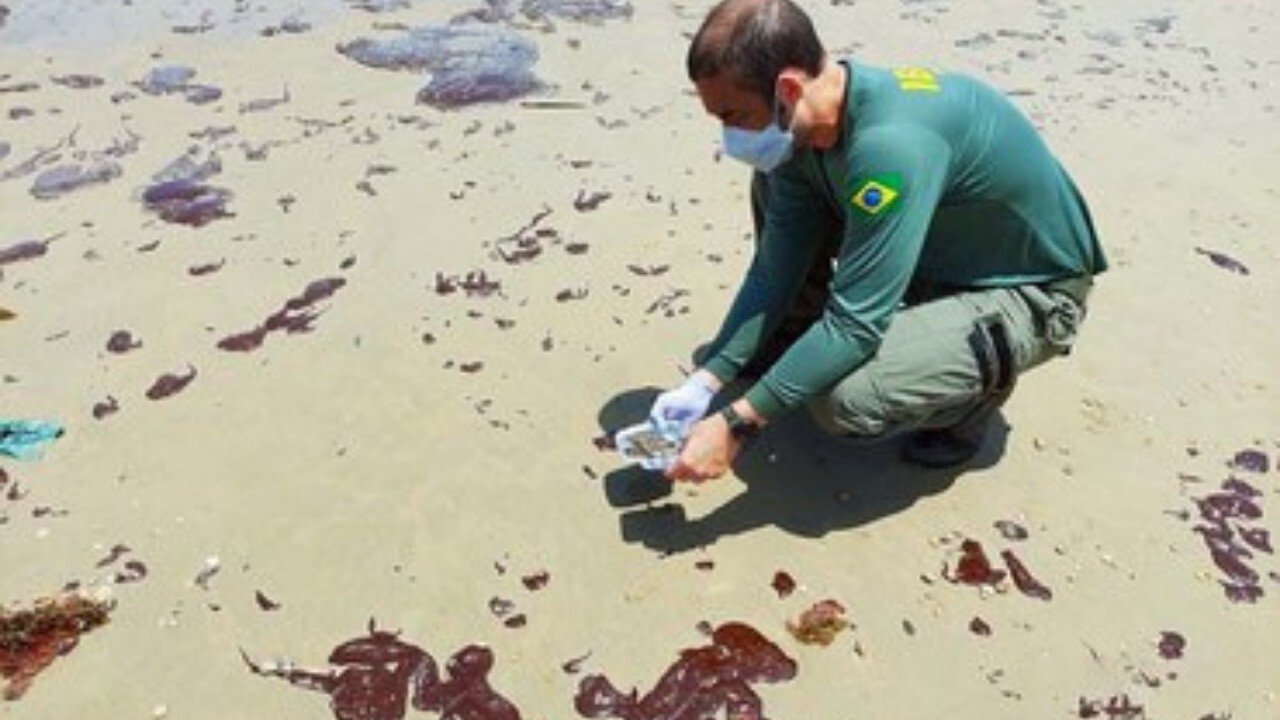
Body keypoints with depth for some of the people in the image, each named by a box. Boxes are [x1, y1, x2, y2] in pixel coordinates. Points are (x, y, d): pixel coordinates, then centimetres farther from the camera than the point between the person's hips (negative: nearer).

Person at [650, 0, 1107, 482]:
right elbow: (773, 269, -6)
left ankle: (984, 375, 1)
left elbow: (855, 324, -34)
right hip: (933, 257, 8)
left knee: (845, 399, -29)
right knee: (773, 185, -1)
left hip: (1032, 292, -7)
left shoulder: (892, 144, -36)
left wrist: (735, 426, -32)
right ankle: (796, 348, 13)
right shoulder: (800, 130, -11)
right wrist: (705, 382, -13)